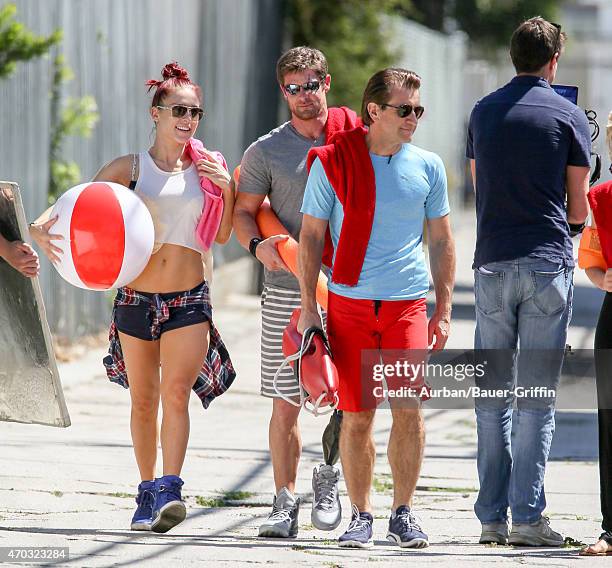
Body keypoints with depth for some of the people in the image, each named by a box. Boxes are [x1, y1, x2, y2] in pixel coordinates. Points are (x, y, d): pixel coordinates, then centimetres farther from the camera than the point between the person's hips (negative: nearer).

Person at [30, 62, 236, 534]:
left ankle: (169, 491, -23)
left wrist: (228, 189, -6)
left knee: (177, 392, -16)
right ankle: (148, 494, 20)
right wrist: (42, 229, -20)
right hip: (136, 297, 0)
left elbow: (223, 235, 9)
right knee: (143, 401, 7)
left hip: (189, 300, 0)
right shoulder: (130, 168, 1)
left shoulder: (206, 170, 6)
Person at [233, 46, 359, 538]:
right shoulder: (267, 151, 4)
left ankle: (328, 478, 19)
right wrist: (258, 244, -13)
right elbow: (244, 211, 8)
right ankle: (285, 502, 7)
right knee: (285, 401, 0)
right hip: (287, 290, 0)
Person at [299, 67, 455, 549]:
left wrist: (444, 309, 8)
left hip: (408, 304, 1)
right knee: (357, 414, -1)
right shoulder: (333, 162, -1)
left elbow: (442, 241, 13)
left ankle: (403, 514, 5)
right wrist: (308, 306, -2)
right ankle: (361, 515, 11)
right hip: (349, 304, -1)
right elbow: (311, 236, 3)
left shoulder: (428, 167, 6)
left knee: (409, 406, -8)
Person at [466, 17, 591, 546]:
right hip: (548, 263, -3)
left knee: (492, 396, 7)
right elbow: (579, 209, 2)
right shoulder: (568, 116, -1)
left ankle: (492, 517, 6)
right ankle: (528, 516, -7)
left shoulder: (483, 112, 11)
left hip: (492, 263, 3)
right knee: (538, 396, -3)